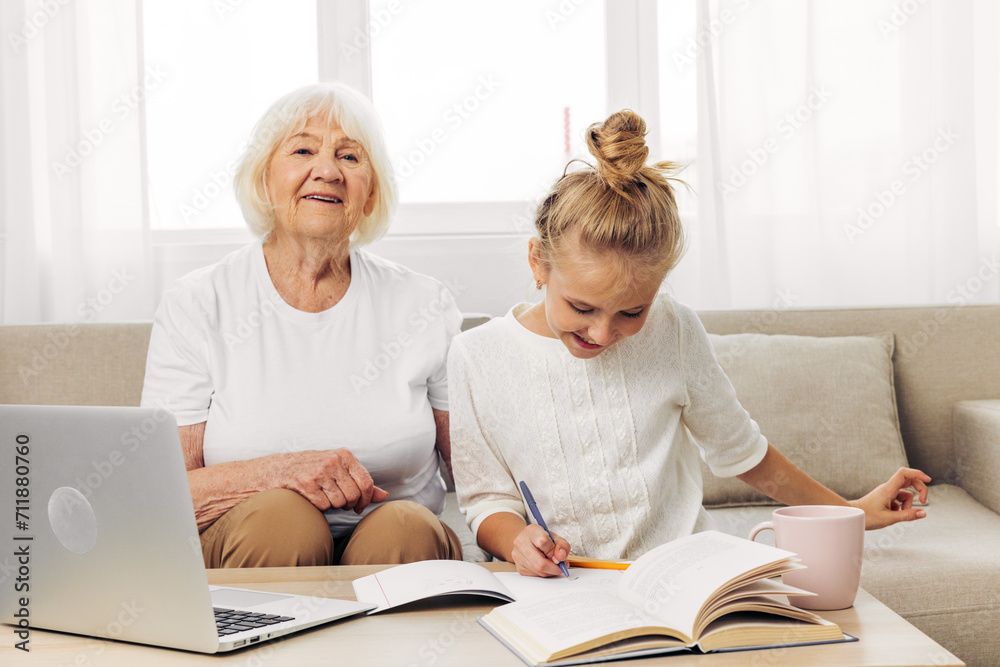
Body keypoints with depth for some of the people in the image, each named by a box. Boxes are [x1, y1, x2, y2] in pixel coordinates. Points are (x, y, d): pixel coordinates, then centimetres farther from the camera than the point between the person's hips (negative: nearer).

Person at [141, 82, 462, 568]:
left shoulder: (425, 306, 4)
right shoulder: (194, 307, -1)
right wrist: (279, 471, -24)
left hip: (399, 547, 1)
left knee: (404, 526, -31)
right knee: (282, 514, -32)